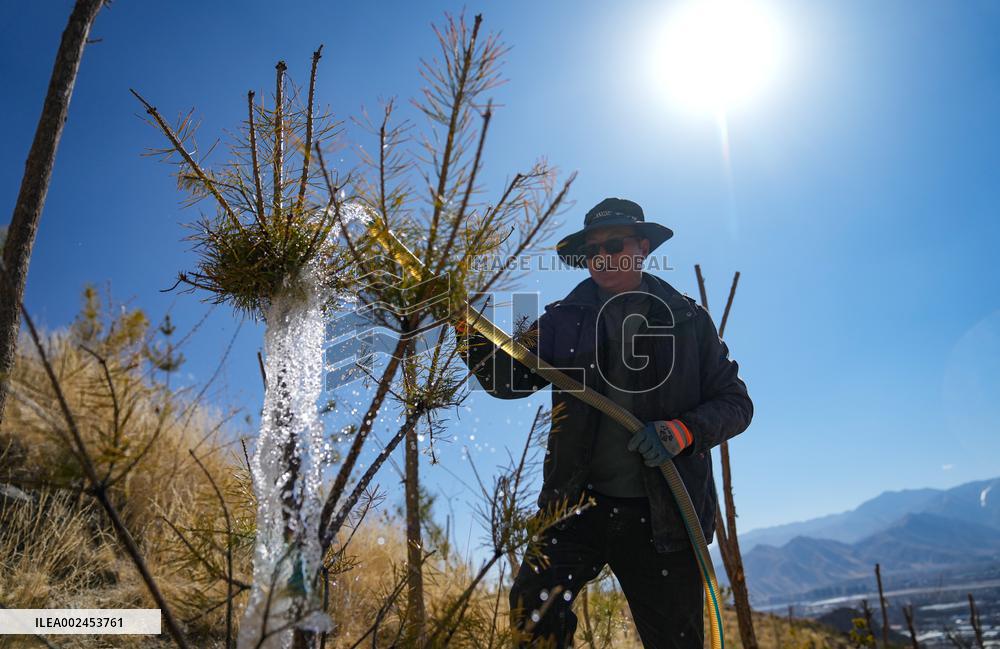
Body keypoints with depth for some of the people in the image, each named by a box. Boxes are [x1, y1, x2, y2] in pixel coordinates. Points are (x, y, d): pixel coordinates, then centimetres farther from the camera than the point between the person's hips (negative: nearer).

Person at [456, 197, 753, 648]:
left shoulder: (686, 320, 3)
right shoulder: (564, 319, 6)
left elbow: (735, 402, 3)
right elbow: (508, 379, 1)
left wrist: (683, 431, -16)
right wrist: (468, 331, -16)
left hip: (661, 515, 0)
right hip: (579, 502, 0)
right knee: (533, 612, -21)